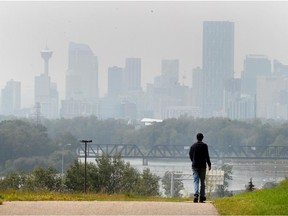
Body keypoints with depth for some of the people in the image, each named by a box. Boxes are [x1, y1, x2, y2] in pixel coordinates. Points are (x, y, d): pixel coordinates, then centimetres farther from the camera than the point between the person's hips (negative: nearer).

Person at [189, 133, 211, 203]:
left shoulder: (193, 146, 3)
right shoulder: (204, 146, -4)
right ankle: (202, 196, 9)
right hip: (202, 166, -1)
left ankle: (196, 194, -23)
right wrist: (209, 164, -1)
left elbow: (190, 155, 11)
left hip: (195, 166, 1)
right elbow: (207, 156, -8)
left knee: (196, 181, -2)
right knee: (202, 181, 8)